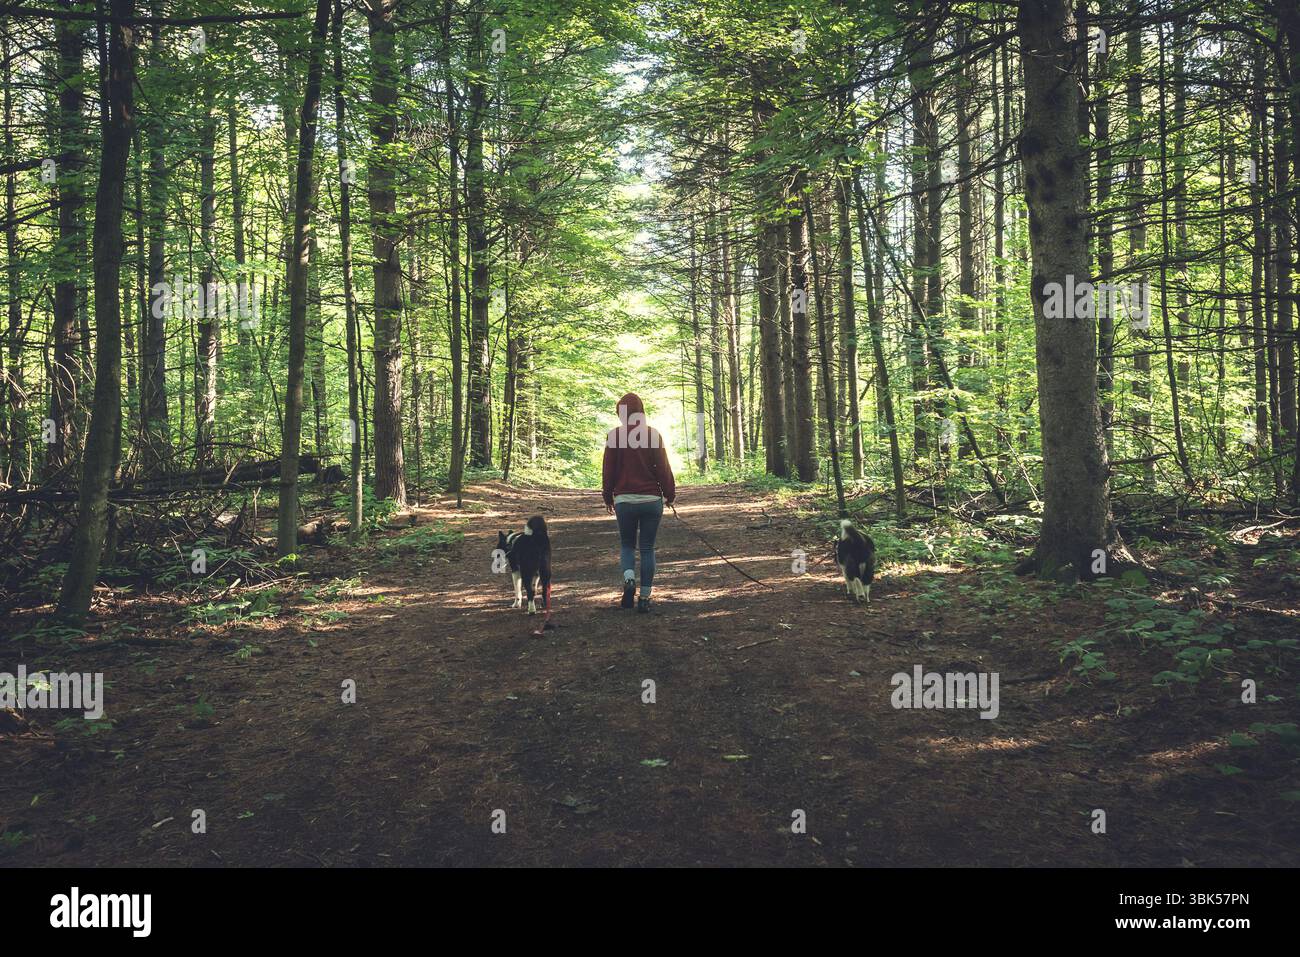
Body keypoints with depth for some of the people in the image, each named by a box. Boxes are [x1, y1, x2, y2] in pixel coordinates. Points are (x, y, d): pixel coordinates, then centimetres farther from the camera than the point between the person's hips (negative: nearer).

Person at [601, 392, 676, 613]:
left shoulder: (614, 435, -3)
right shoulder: (653, 434, -2)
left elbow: (608, 470, 2)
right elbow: (663, 467, -1)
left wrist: (608, 497, 14)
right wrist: (670, 493, 11)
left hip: (624, 499, 0)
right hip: (651, 499, 0)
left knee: (626, 543, 16)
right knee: (647, 548, 7)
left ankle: (629, 578, -12)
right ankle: (644, 597, 5)